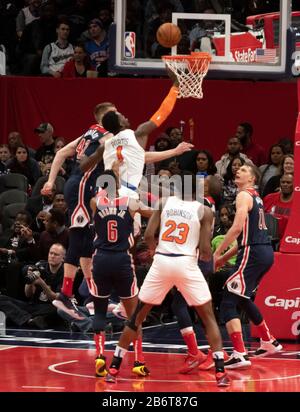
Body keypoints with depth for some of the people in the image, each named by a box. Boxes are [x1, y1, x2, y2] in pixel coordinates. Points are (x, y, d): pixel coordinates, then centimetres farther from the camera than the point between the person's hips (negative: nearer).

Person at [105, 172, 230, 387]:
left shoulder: (164, 202, 8)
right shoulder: (204, 211, 2)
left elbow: (148, 236, 2)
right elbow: (205, 250, -3)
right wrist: (207, 256, 19)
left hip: (161, 262, 2)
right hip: (186, 264, -2)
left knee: (138, 316, 15)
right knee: (209, 317, 11)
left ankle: (114, 367, 15)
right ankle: (220, 371, -1)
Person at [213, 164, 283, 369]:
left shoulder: (244, 196, -6)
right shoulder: (256, 198, 22)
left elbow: (238, 228, -19)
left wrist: (217, 253, -14)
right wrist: (225, 257, 24)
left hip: (253, 255, -9)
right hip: (266, 252, 9)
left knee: (228, 303, -10)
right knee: (243, 299, 29)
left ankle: (240, 355, -21)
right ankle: (269, 342, 39)